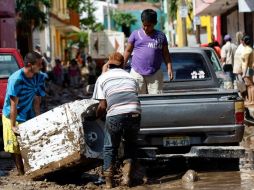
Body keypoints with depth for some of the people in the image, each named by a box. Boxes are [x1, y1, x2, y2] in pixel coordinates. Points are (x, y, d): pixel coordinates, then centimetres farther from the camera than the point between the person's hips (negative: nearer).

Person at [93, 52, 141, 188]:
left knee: (110, 148, 16)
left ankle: (108, 181, 11)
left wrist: (97, 116, 28)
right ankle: (128, 175, 15)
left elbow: (102, 106, 9)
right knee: (131, 144, 26)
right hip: (134, 114, 3)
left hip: (115, 116, -2)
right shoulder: (130, 77, 26)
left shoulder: (102, 78, 16)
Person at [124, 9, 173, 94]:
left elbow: (165, 54, 10)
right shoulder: (136, 34, 6)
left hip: (155, 74, 1)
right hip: (137, 73, -1)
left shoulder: (161, 36, 8)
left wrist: (169, 68, -1)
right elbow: (128, 51, 9)